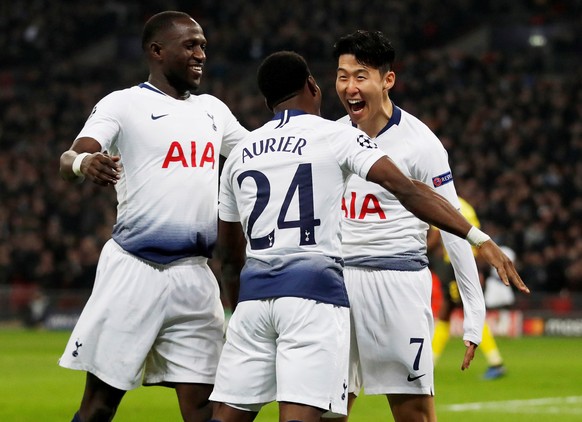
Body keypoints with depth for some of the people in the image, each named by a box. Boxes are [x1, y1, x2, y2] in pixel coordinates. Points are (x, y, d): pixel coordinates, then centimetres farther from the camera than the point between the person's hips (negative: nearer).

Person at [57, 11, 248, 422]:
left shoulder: (213, 110, 16)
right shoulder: (124, 104, -3)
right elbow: (70, 157, -18)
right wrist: (83, 162, -41)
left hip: (194, 276, 5)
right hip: (134, 269, -5)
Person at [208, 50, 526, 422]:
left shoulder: (240, 153, 17)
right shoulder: (337, 136, 3)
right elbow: (406, 190, -9)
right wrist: (480, 238, -12)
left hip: (256, 293, 5)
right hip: (313, 293, -4)